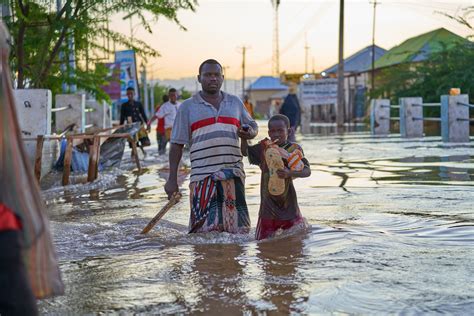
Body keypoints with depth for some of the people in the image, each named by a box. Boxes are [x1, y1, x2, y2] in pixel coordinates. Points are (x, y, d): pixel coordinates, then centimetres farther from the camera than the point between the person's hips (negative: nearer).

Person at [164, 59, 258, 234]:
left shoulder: (235, 102, 14)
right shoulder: (187, 107, 7)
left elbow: (252, 125, 24)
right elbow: (177, 145, 5)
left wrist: (249, 132, -2)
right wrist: (172, 179, -1)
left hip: (233, 174, 3)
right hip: (202, 175, -2)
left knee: (238, 227, 0)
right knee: (205, 228, -8)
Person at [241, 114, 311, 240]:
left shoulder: (293, 149, -7)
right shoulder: (264, 147, 5)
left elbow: (307, 171, -16)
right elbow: (245, 151, 20)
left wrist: (289, 173, -34)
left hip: (288, 205, -3)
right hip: (268, 204, 3)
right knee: (262, 240, 5)